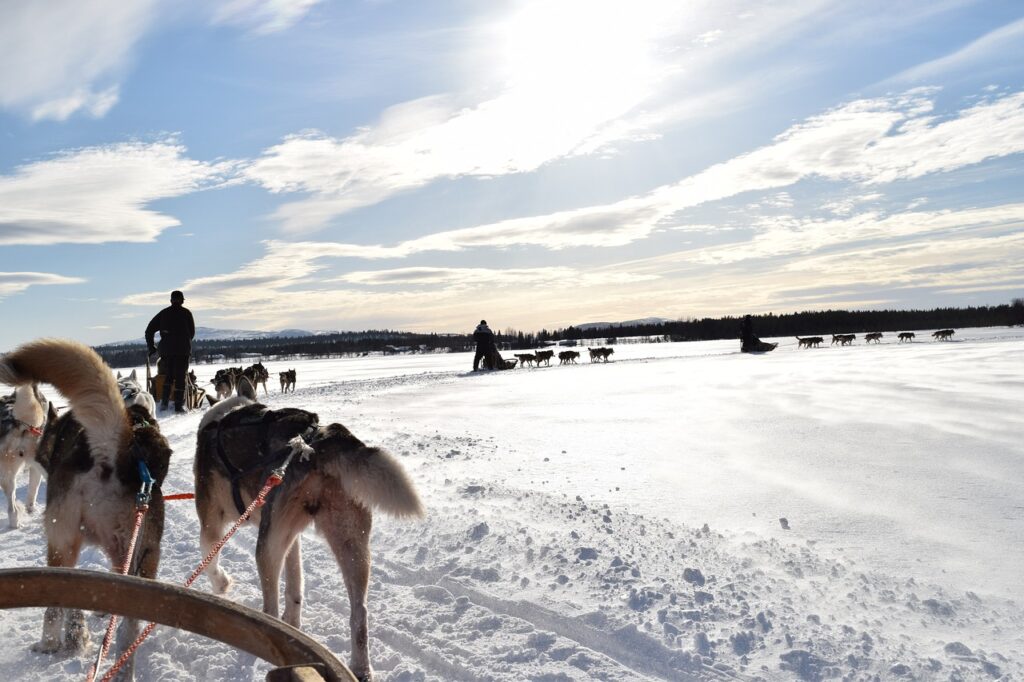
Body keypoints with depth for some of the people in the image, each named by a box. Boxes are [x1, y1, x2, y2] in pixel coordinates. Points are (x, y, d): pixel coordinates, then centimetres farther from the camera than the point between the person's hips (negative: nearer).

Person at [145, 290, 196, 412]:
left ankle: (164, 402, 5)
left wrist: (151, 347, 16)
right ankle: (178, 405, -4)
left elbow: (149, 330, 10)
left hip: (166, 349, 3)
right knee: (180, 377, 0)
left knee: (168, 375, 16)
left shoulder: (164, 313, 10)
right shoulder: (186, 313, 2)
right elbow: (192, 332, 5)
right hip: (183, 349, -3)